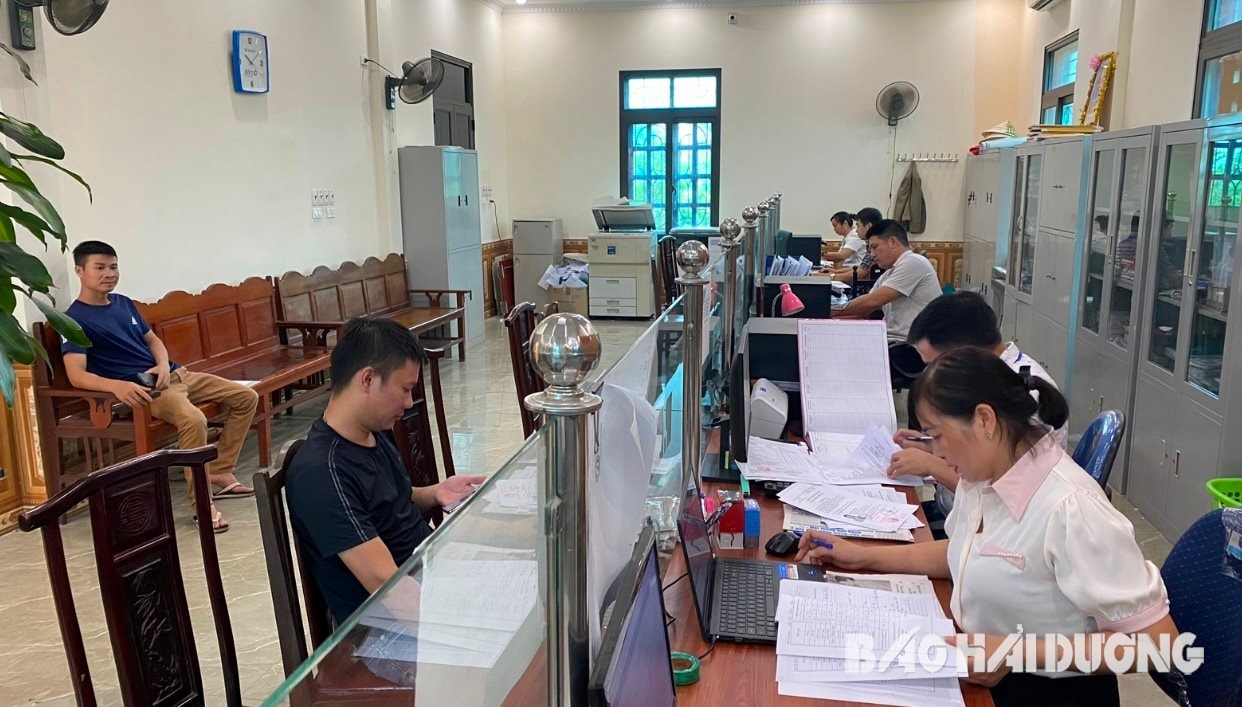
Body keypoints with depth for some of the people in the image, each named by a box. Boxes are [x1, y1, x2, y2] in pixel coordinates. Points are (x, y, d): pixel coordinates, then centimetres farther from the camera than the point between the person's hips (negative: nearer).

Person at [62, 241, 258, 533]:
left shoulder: (124, 303, 17)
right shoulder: (75, 319, -7)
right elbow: (76, 375, -17)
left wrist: (164, 365, -2)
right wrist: (117, 386, -36)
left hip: (173, 374, 9)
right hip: (142, 388, -9)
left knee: (246, 397, 4)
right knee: (194, 420, -37)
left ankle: (219, 473, 8)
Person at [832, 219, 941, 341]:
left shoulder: (913, 262, -10)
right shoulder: (889, 274, 18)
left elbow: (873, 301, -16)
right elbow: (864, 308, 14)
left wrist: (832, 312, -9)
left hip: (910, 344, -8)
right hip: (890, 338, 8)